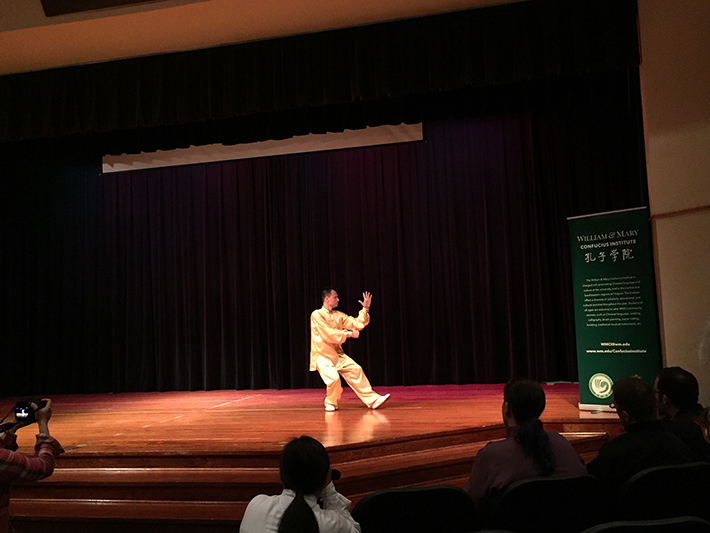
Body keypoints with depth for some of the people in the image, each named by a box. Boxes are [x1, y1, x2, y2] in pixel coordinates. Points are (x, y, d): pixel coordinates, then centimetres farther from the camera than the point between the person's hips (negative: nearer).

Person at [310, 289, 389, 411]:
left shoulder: (338, 315, 9)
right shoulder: (317, 315, -12)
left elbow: (357, 323, 8)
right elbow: (328, 334, -22)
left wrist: (365, 309, -3)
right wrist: (349, 334, -18)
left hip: (337, 354, 7)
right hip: (322, 356, -7)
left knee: (356, 370, -4)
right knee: (333, 378, -25)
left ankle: (372, 400, 3)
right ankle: (331, 404, 3)